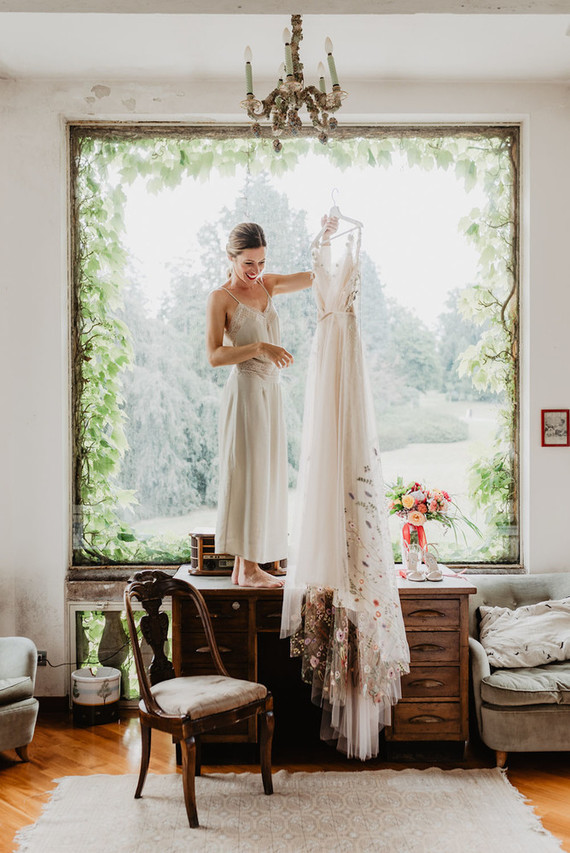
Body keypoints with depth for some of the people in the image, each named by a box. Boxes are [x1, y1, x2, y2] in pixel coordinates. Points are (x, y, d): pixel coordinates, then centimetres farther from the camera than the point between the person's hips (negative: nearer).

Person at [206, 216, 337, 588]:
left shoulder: (267, 285, 12)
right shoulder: (221, 297, -7)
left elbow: (315, 276, 11)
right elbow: (215, 355, -15)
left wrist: (326, 239, -5)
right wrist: (260, 348, -24)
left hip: (271, 393, 8)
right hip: (245, 392, -7)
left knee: (265, 478, 9)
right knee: (247, 476, -3)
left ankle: (246, 565, 17)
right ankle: (248, 569, 6)